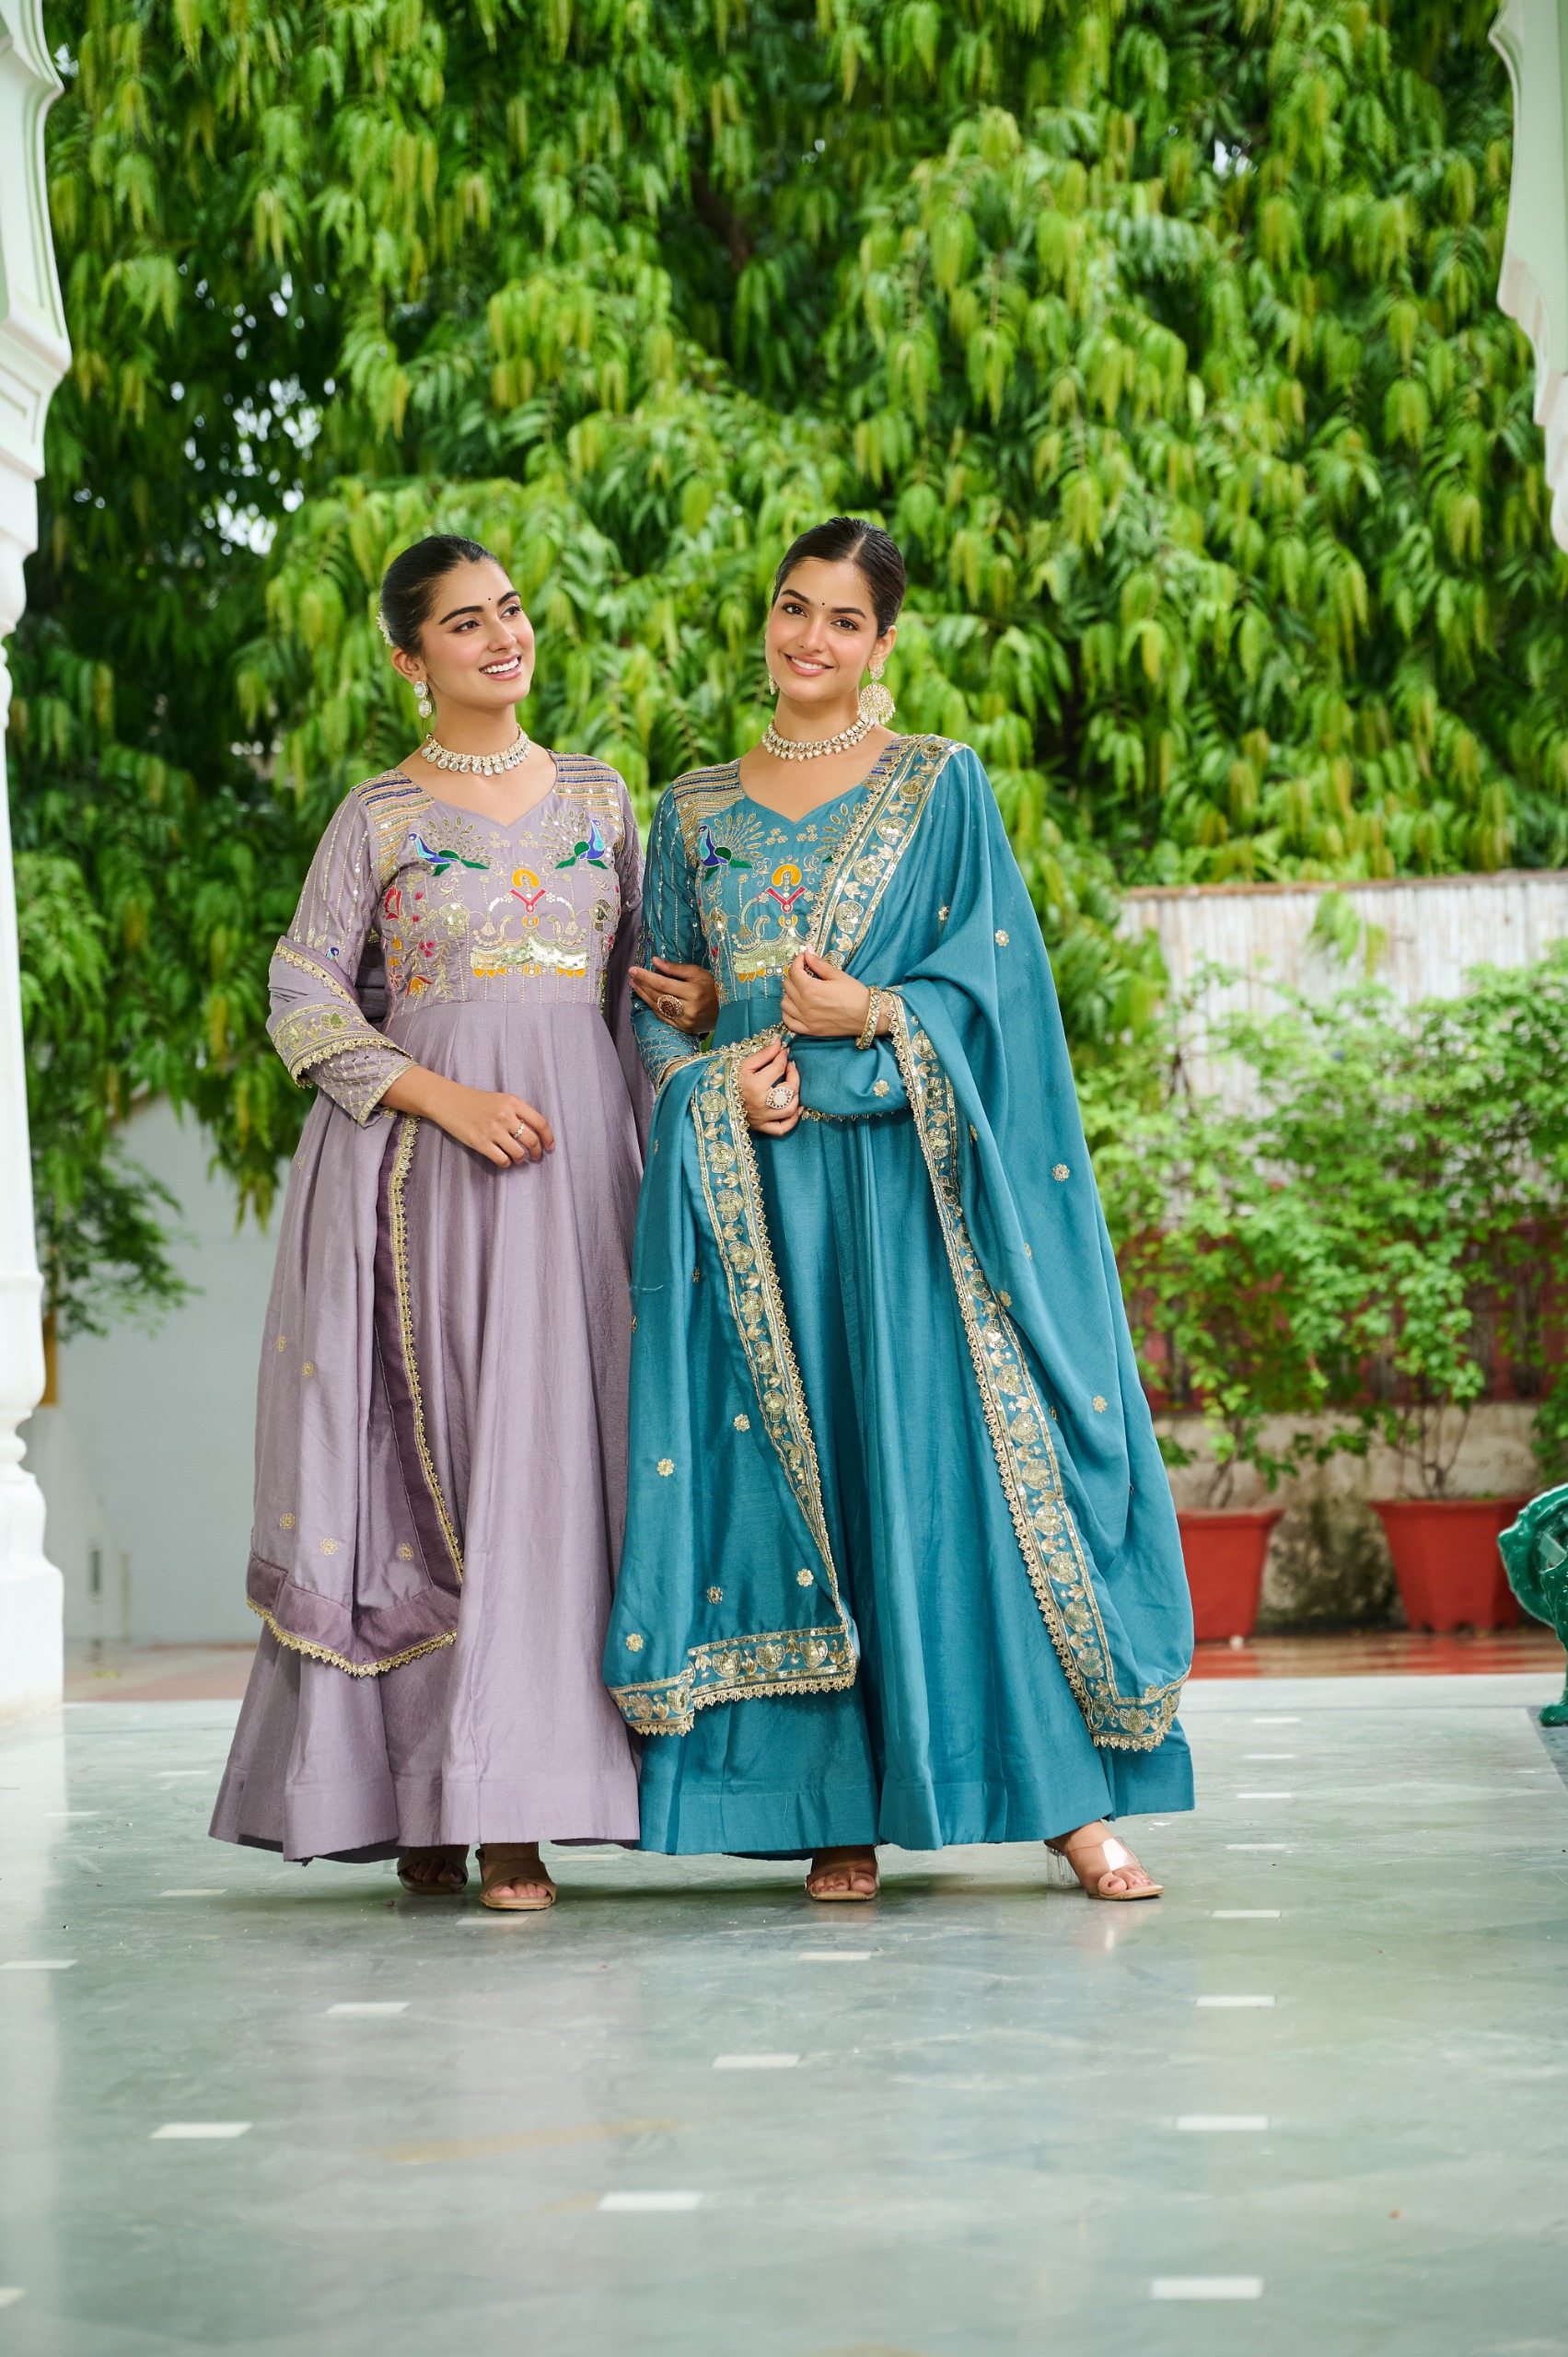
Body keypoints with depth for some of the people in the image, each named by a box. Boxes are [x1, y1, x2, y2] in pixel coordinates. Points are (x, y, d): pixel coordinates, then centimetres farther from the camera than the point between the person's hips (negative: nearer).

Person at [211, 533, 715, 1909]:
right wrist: (443, 1097, -12)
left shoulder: (597, 796, 16)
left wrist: (703, 999, 1)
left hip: (581, 1145, 3)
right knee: (425, 1453, -6)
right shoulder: (382, 815, 6)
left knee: (553, 1449, -4)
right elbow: (303, 993, 0)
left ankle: (509, 1807, -3)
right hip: (428, 1161, -2)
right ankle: (415, 1802, -2)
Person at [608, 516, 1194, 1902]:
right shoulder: (697, 814, 15)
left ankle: (1066, 1792, -4)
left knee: (964, 1462, -7)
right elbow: (655, 1008, 14)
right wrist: (723, 1078, -6)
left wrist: (867, 1021, -16)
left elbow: (998, 976, 0)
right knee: (793, 1468, -2)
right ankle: (838, 1804, 3)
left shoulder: (943, 784, 8)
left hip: (908, 1175, -2)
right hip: (756, 1187, 2)